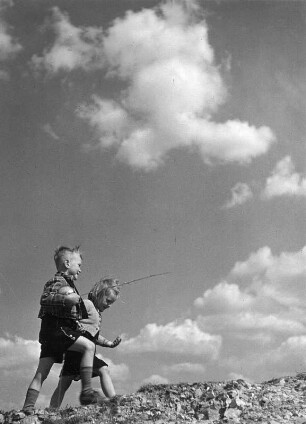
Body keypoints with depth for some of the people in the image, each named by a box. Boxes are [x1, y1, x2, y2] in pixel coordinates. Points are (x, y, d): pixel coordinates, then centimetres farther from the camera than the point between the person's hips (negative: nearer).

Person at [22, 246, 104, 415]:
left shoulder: (65, 281, 25)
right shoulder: (59, 280, -5)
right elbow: (45, 299, -21)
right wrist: (66, 298, -30)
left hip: (49, 334, 10)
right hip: (57, 329, -10)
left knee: (41, 373, 6)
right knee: (88, 346, -16)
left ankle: (27, 408, 4)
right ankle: (86, 392, -18)